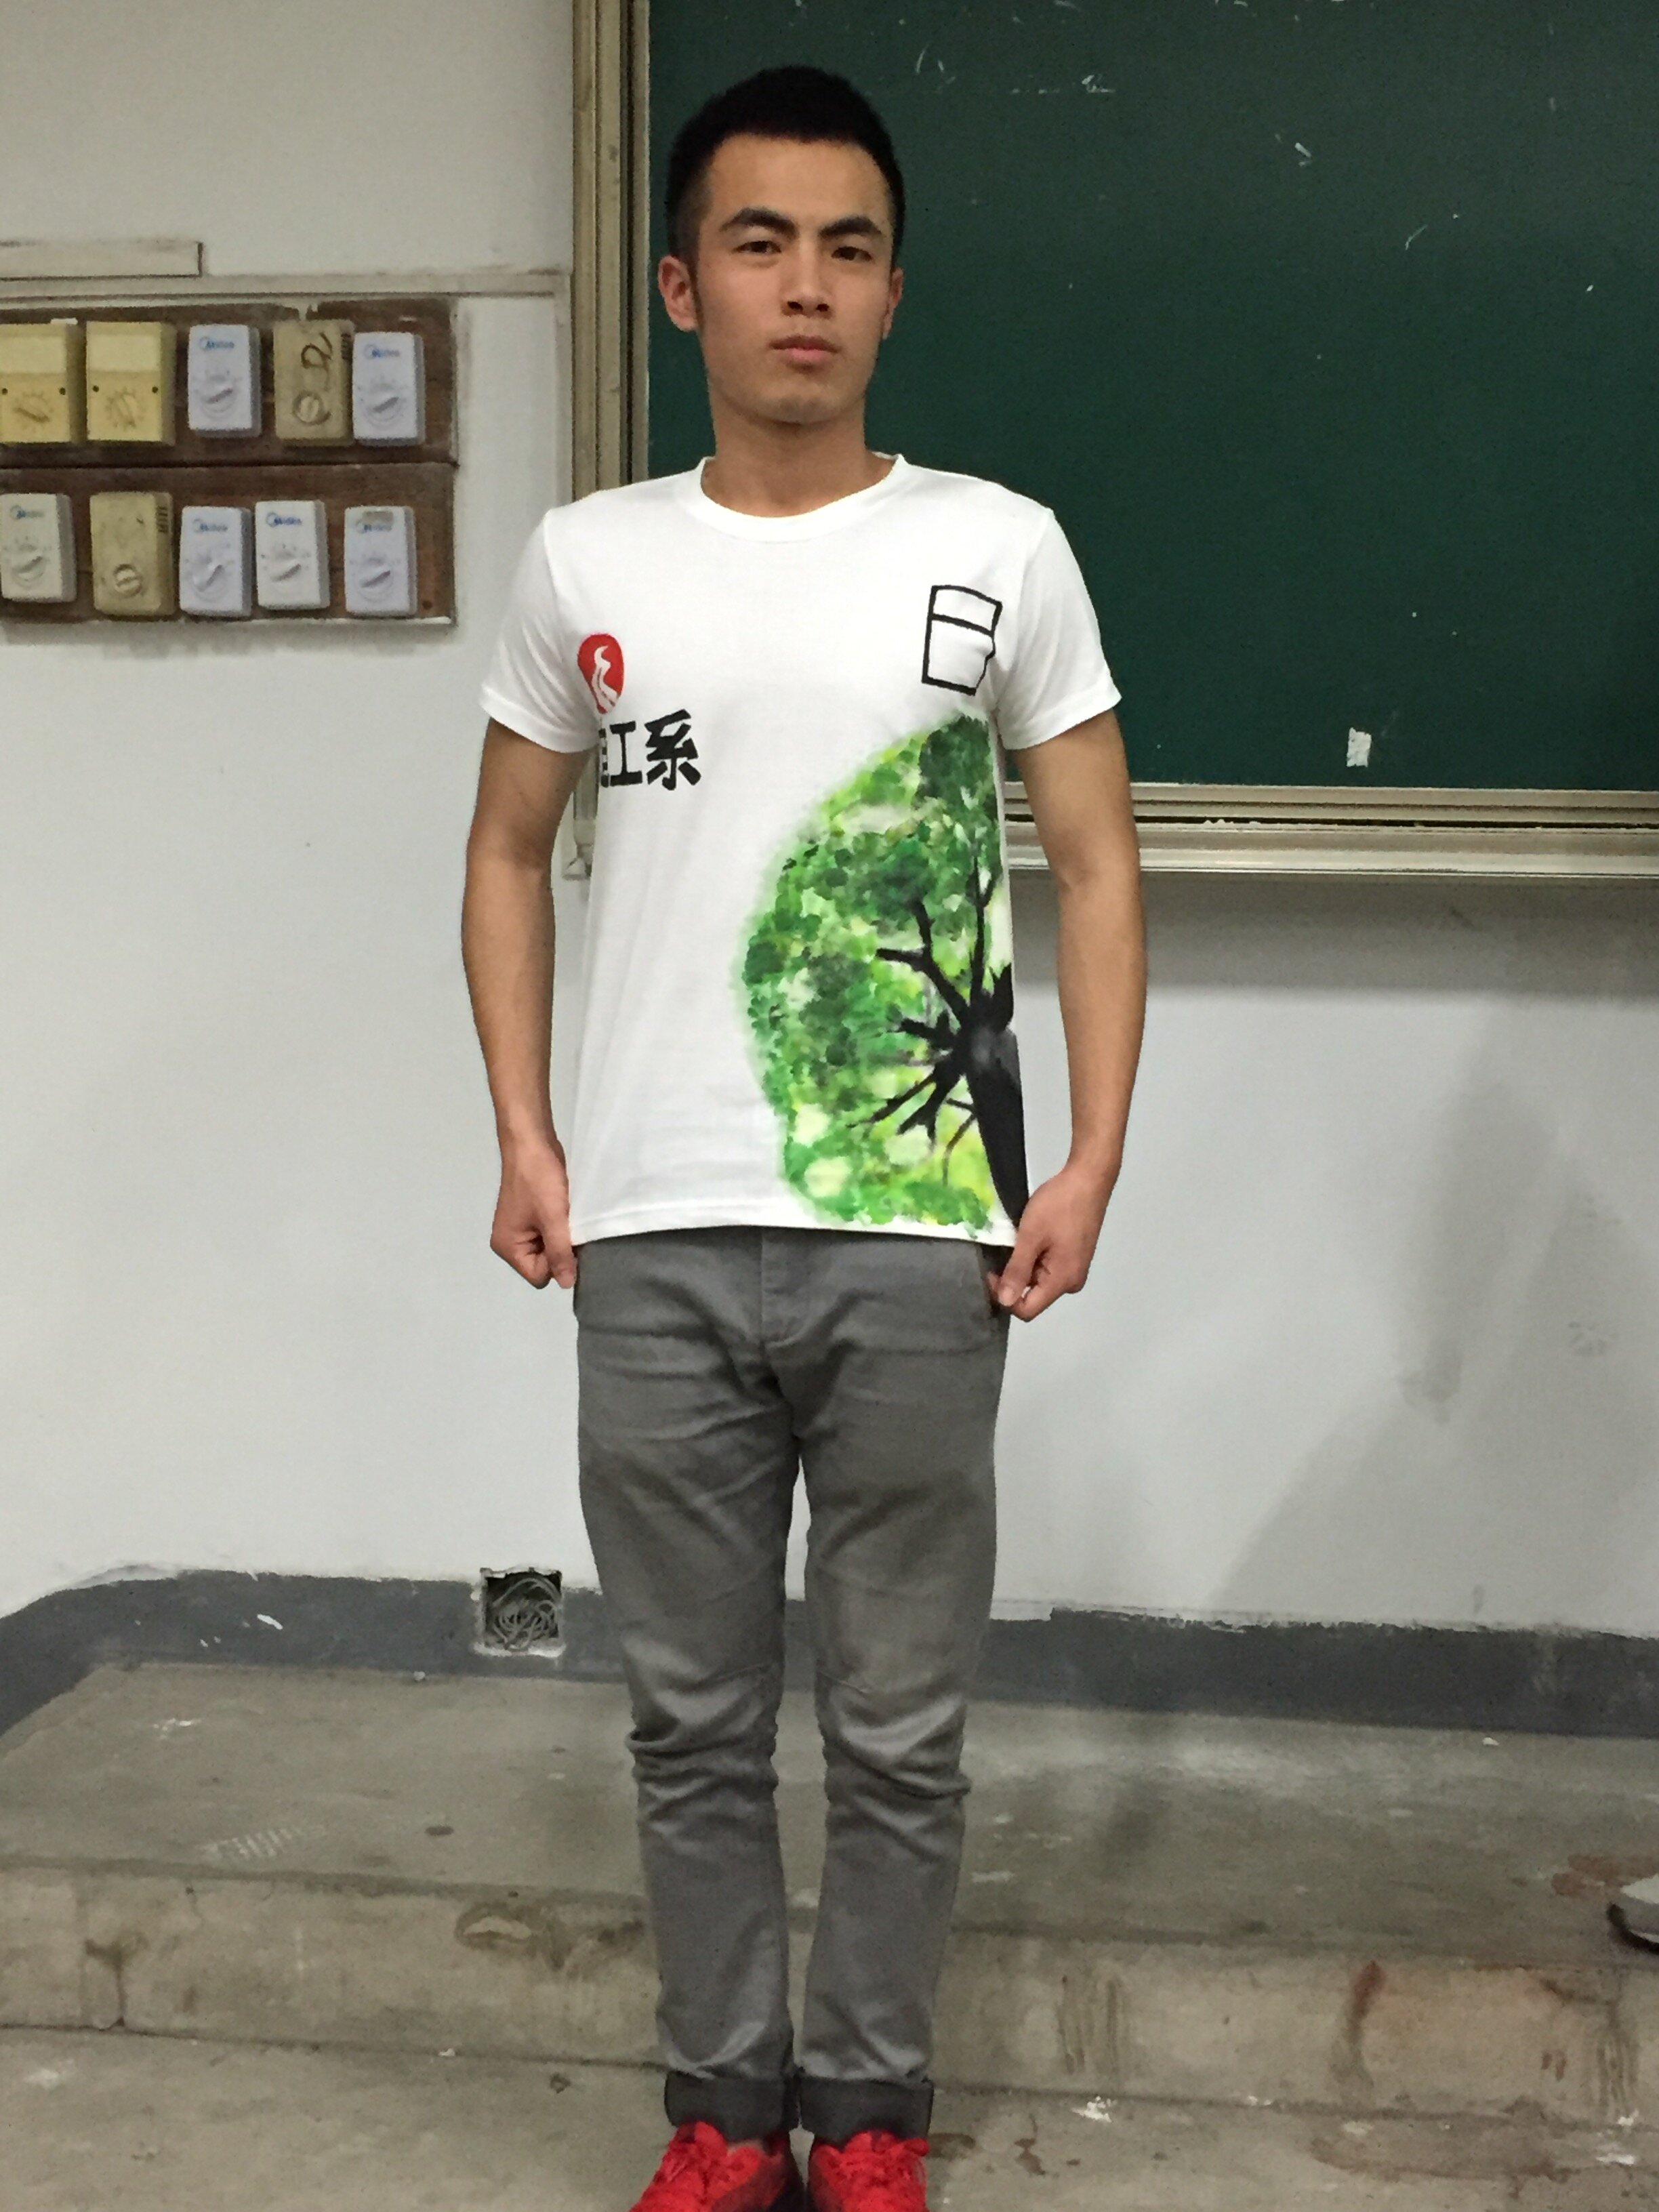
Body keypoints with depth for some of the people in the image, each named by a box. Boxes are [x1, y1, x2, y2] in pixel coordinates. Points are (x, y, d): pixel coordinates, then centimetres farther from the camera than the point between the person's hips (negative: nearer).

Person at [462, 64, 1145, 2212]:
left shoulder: (997, 548, 1)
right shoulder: (587, 562, 6)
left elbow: (1095, 864, 4)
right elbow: (508, 853, 14)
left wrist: (1092, 1162, -4)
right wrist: (524, 1140, 4)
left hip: (917, 1245, -1)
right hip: (654, 1245, 2)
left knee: (898, 1729, 9)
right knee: (694, 1722, 12)